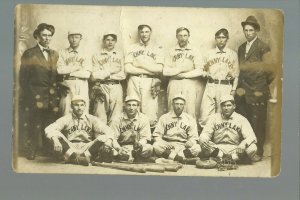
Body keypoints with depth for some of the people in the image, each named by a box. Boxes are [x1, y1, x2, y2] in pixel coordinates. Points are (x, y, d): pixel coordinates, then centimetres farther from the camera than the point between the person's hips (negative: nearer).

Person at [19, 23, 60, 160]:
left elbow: (57, 75, 16)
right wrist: (27, 95, -7)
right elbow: (23, 77, 0)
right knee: (34, 126, -4)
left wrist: (56, 94, 5)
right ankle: (31, 152, 4)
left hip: (52, 97, 4)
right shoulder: (29, 54, 3)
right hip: (35, 96, -4)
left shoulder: (54, 54, 17)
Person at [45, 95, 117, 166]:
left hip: (88, 148, 1)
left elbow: (107, 130, 0)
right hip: (70, 149, -1)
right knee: (57, 134, -24)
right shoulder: (66, 119, 8)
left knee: (102, 139, -24)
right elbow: (49, 129, -7)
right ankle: (72, 156, -49)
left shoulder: (91, 119, 12)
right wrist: (55, 139, -29)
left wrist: (108, 141, -23)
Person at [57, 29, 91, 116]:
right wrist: (77, 67, -3)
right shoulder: (63, 53, 9)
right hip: (67, 85, 0)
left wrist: (69, 72, -5)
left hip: (82, 86, 0)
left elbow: (87, 74, -4)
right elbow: (60, 70, -4)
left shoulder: (85, 54, 7)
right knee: (66, 115, -4)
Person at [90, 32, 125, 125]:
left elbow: (122, 75, 6)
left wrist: (104, 74, 0)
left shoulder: (119, 56, 17)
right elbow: (95, 75, -1)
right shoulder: (97, 56, 12)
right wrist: (112, 70, -3)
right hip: (101, 87, -1)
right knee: (100, 117, -8)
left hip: (116, 87, 1)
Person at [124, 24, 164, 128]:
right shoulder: (133, 48, 15)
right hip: (134, 81, 1)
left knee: (150, 113, -9)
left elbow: (159, 68, -1)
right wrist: (148, 71, -3)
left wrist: (142, 65, -2)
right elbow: (127, 68, 1)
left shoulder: (156, 49, 14)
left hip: (150, 82, -1)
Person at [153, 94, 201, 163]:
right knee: (156, 146, -32)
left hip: (183, 147, 1)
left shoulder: (190, 119, 11)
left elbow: (193, 138, 8)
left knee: (197, 148, -29)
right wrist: (164, 144, -17)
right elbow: (156, 136, 5)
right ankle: (180, 158, -33)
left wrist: (191, 142, -18)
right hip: (168, 146, -1)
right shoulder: (164, 118, 9)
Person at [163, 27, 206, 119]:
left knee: (190, 112, -9)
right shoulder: (172, 52, 12)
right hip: (174, 85, 1)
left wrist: (184, 75, -5)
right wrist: (181, 69, -5)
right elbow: (165, 71, 3)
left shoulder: (194, 52, 10)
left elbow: (199, 71, 1)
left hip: (190, 84, -1)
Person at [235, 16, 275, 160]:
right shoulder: (241, 48, 16)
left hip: (257, 93, -6)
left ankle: (257, 153, 6)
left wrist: (264, 84, 2)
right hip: (243, 92, 6)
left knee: (257, 125, -2)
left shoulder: (263, 47, -4)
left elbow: (269, 69, -5)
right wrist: (240, 87, 10)